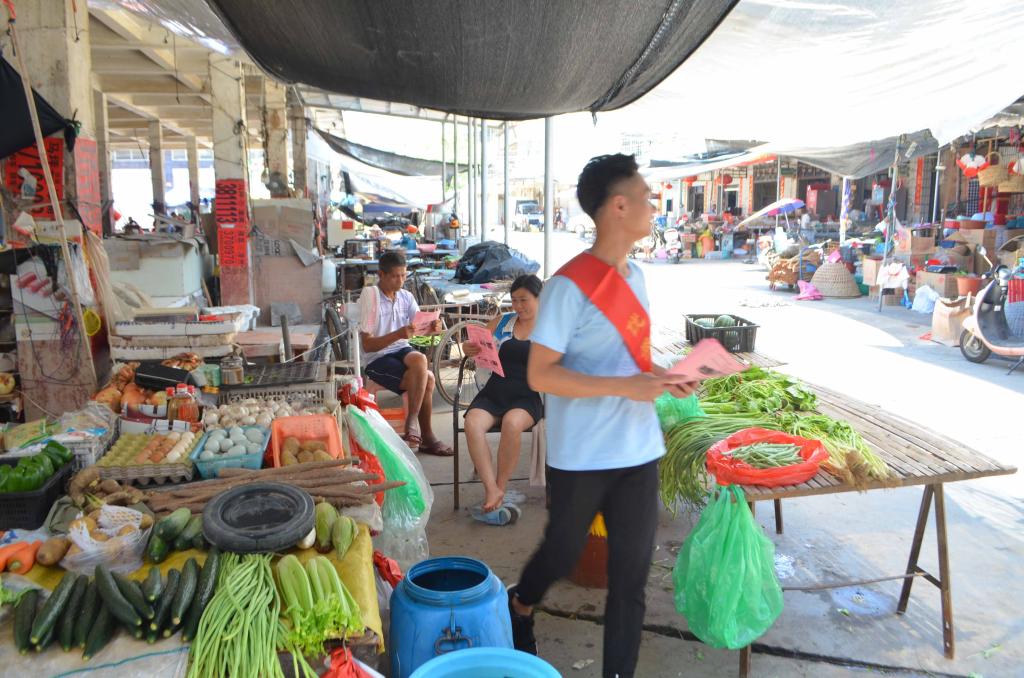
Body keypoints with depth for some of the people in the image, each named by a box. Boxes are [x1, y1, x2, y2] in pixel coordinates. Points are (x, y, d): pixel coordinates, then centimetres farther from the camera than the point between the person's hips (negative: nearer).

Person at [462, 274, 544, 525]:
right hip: (494, 392, 3)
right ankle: (492, 492, -28)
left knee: (511, 423, -35)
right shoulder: (502, 322, 16)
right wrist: (470, 349, -3)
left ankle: (499, 489, -18)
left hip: (527, 397, -3)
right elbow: (479, 350, 20)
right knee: (473, 423, -29)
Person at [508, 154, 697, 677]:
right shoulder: (569, 286, -18)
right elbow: (540, 375, -19)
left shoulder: (634, 274, 7)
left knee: (631, 574, 11)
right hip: (581, 457, -6)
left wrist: (658, 375, -1)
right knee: (563, 555, 17)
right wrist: (625, 387, -26)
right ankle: (519, 607, 49)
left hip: (638, 452, 6)